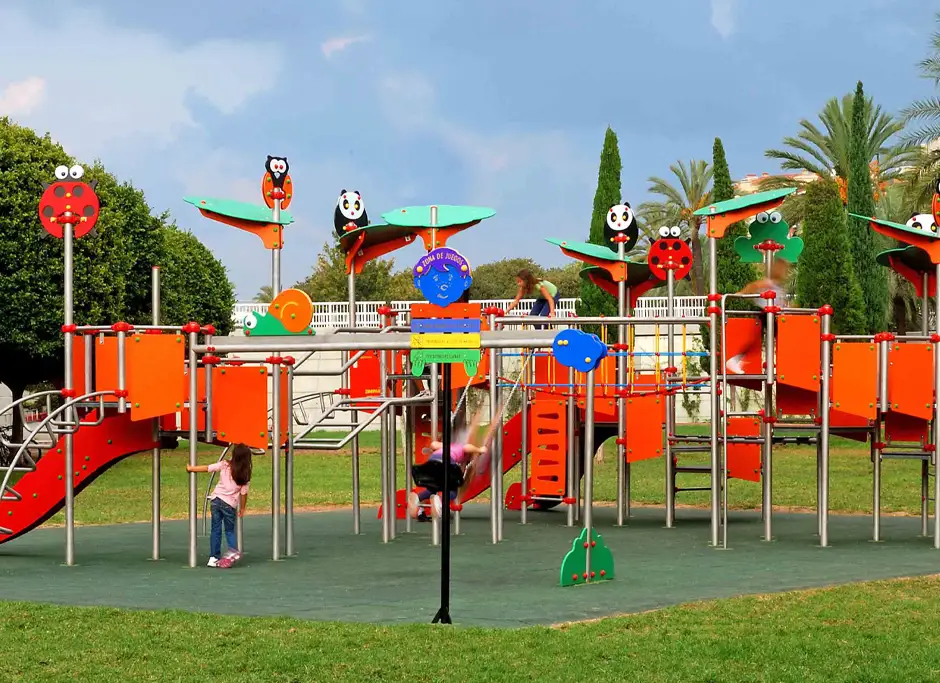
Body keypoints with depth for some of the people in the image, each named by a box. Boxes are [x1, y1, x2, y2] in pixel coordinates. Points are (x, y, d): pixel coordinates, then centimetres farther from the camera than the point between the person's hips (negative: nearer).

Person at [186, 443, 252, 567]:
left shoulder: (224, 465, -1)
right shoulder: (245, 474, -2)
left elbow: (207, 468, 1)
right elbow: (244, 493, 1)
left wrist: (191, 468, 14)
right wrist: (242, 509, 12)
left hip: (216, 499, 1)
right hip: (230, 504, -1)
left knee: (215, 530, 9)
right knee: (230, 530, 14)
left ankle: (214, 557, 6)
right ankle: (233, 550, -11)